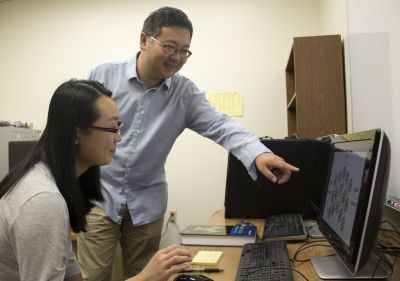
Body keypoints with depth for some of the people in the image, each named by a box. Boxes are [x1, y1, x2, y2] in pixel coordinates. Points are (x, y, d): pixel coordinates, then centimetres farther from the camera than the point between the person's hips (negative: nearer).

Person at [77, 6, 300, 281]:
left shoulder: (185, 93, -6)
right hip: (98, 195, -1)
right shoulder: (104, 74, -9)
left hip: (147, 203, 2)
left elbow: (220, 125, -17)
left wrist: (259, 153, -35)